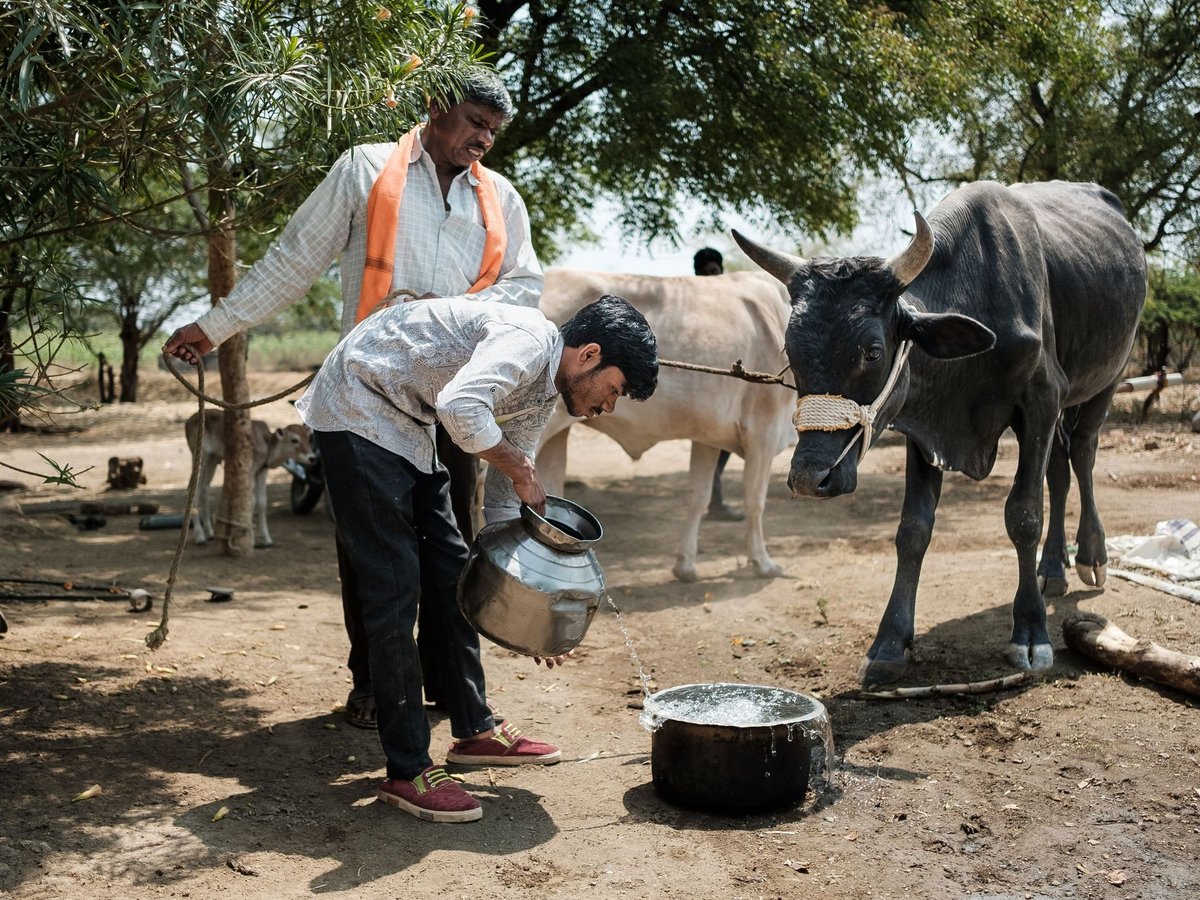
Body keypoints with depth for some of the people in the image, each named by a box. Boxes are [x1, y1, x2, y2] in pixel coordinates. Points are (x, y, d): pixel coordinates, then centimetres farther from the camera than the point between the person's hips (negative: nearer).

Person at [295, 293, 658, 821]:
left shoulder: (541, 396, 8)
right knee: (394, 587, -10)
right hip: (357, 407, -10)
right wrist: (522, 470, -23)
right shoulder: (528, 341, -21)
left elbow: (504, 507, 13)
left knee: (450, 571, 11)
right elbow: (459, 408, -39)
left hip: (405, 423, 10)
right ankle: (407, 771, -3)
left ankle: (475, 731, 24)